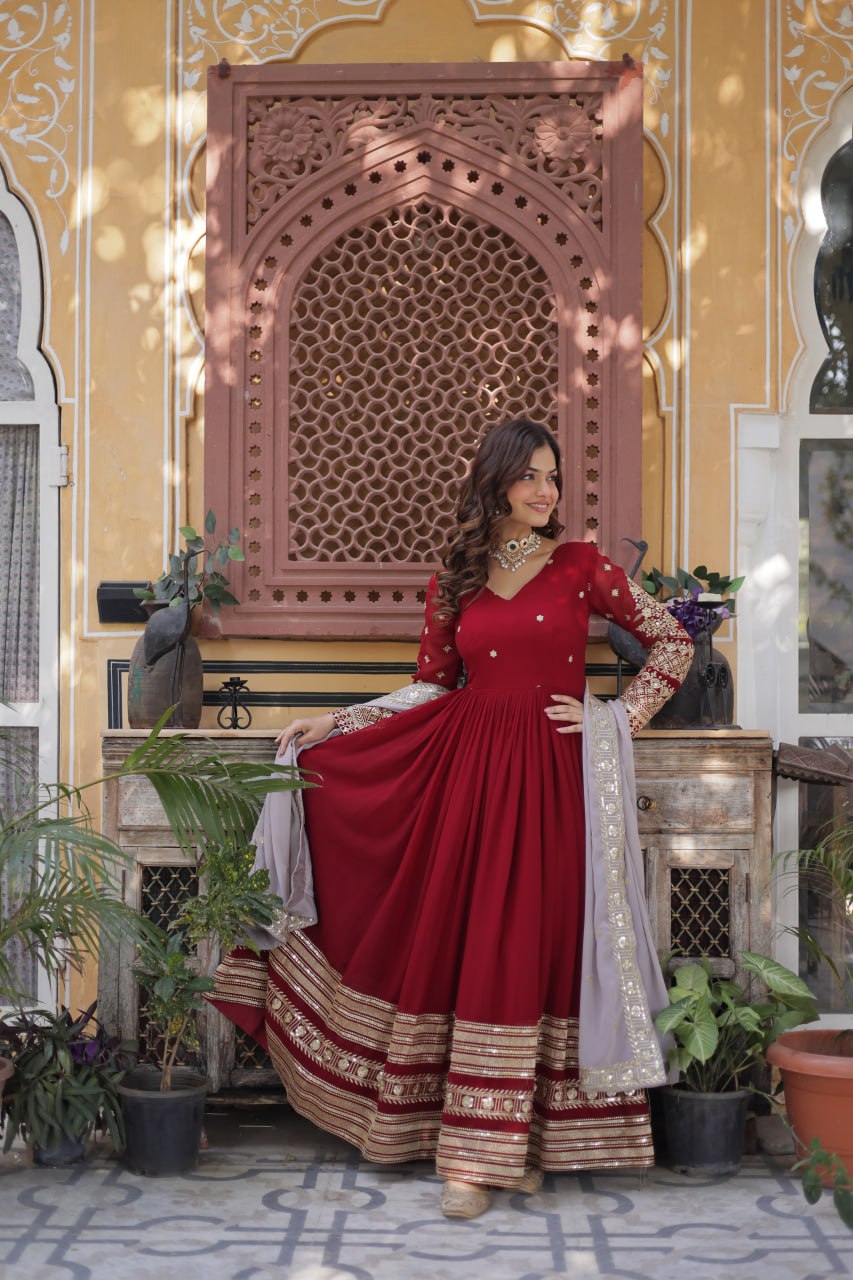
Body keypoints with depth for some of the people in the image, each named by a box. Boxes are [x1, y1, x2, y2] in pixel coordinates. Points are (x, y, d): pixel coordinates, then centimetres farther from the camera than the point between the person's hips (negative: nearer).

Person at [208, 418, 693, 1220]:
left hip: (548, 774, -2)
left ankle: (487, 1152, 1)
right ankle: (485, 1143, 10)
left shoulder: (580, 568, 3)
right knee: (452, 938, -1)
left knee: (524, 944, -4)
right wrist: (332, 724, 8)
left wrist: (619, 717, 0)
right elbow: (430, 688, 13)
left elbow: (673, 642, 8)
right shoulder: (452, 582, 9)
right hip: (465, 768, 2)